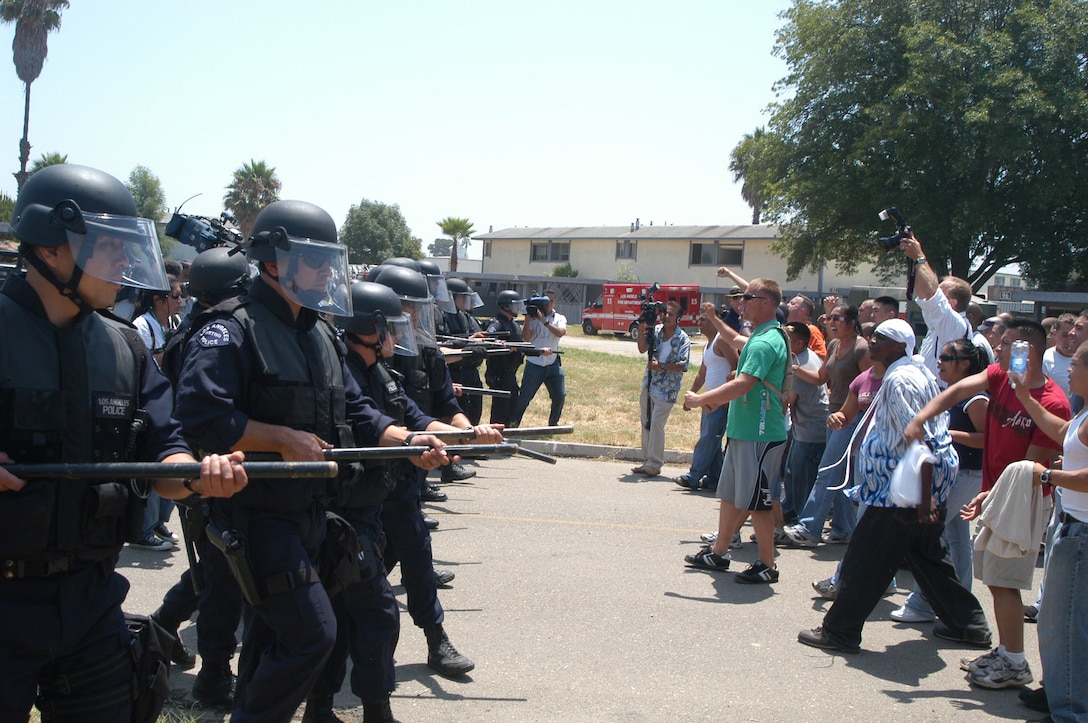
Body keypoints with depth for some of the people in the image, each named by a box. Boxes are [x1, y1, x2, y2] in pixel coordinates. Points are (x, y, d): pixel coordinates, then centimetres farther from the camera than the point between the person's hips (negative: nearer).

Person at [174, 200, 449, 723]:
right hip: (257, 515, -8)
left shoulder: (320, 335, 12)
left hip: (308, 512, 8)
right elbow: (198, 413, -27)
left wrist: (408, 441, -4)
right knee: (311, 632, -10)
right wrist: (284, 439, -24)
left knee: (271, 638, 18)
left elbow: (354, 412, 12)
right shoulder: (232, 330, -16)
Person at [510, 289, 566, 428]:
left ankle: (553, 424, 18)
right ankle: (513, 424, 10)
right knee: (524, 397, -2)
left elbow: (560, 333, -14)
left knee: (560, 396, 0)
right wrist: (527, 317, -16)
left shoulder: (559, 318, 7)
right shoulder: (533, 318, 0)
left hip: (553, 364, 2)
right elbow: (526, 337, -11)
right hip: (534, 365, -2)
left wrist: (544, 321, -23)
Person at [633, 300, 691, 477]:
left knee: (656, 424, -9)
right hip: (648, 384, 6)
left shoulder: (683, 339, -8)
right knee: (646, 423, 11)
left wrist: (661, 366, -18)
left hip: (666, 389, -6)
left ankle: (654, 464, -2)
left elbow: (683, 365, -13)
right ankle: (647, 460, 21)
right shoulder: (655, 330, 5)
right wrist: (641, 329, -17)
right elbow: (642, 349, -6)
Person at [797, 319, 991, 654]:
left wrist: (924, 497, -26)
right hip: (925, 485, 11)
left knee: (865, 560, -3)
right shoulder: (918, 371, 13)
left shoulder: (899, 380, -19)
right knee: (928, 556, 21)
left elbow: (921, 442, -25)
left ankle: (839, 632, 4)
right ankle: (970, 624, 31)